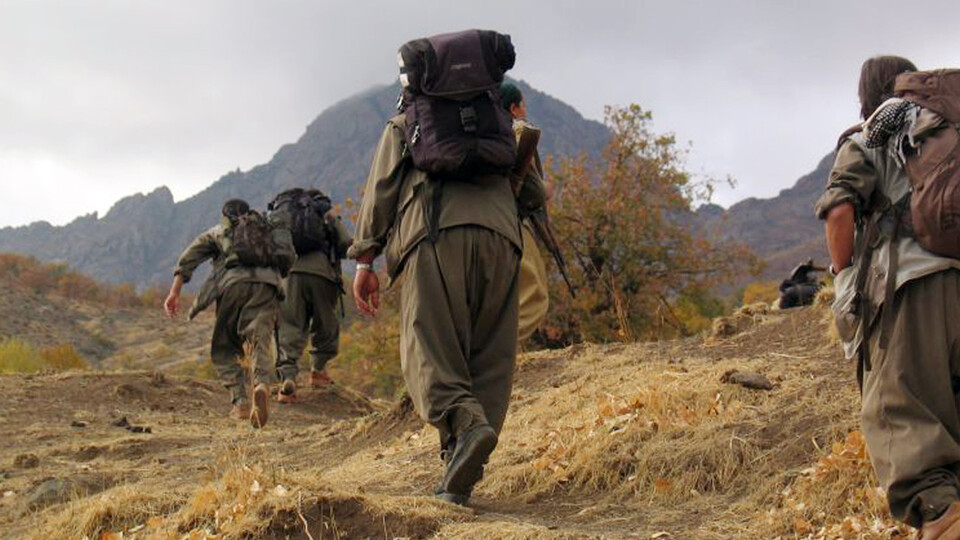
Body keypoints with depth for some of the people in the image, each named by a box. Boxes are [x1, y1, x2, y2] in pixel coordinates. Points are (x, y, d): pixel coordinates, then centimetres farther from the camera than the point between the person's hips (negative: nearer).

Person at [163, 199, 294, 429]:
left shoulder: (218, 231, 29)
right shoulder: (269, 231, 35)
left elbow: (189, 257, 15)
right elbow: (287, 262, 26)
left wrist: (174, 292, 9)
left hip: (234, 283, -1)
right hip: (267, 286, 1)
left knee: (224, 349, 12)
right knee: (261, 345, -8)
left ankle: (240, 402, -5)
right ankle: (262, 385, -39)